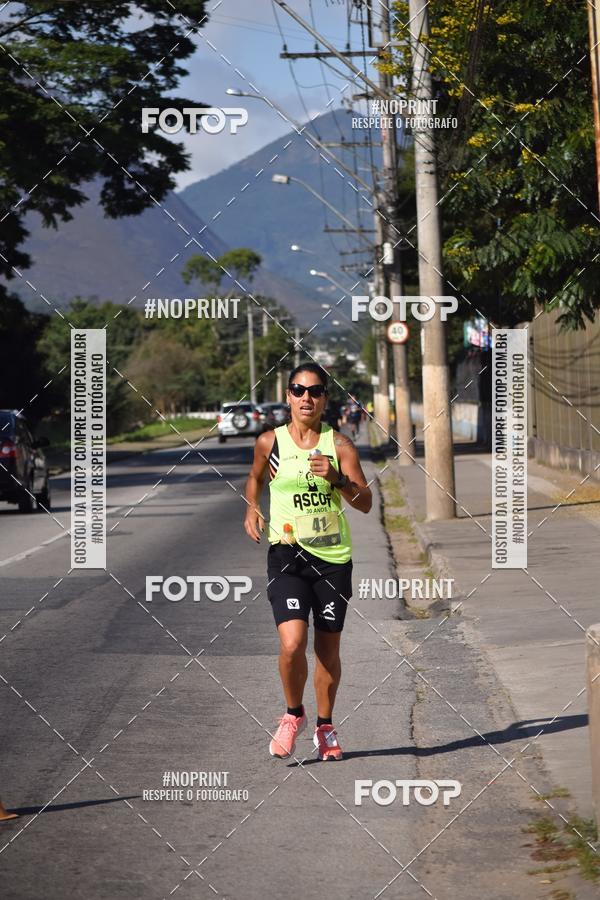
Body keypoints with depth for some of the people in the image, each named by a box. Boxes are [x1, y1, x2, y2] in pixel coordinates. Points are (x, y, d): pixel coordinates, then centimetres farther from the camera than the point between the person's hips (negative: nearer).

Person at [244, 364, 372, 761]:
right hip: (287, 553, -1)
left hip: (334, 555, 1)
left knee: (328, 648, 8)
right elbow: (255, 477, 24)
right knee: (292, 643, -17)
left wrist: (338, 478, -20)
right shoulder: (270, 442, 2)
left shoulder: (339, 445, -1)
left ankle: (325, 727, 28)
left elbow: (366, 503, -4)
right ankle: (294, 714, 9)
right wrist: (252, 509, 8)